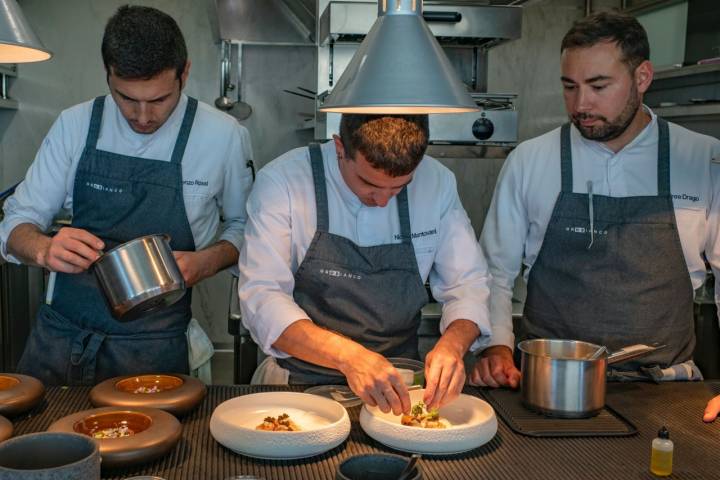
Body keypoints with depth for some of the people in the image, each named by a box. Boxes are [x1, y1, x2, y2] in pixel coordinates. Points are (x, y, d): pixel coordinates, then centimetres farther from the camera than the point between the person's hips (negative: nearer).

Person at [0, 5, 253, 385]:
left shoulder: (224, 136, -7)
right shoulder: (75, 125, -2)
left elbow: (243, 226, 6)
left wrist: (207, 262, -15)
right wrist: (44, 250, -21)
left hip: (154, 346, -2)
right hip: (60, 333, 3)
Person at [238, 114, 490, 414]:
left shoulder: (438, 183, -3)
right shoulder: (281, 181, -13)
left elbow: (468, 283, 3)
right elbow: (261, 298, -18)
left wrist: (452, 344, -19)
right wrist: (349, 356, -32)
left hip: (397, 382, 2)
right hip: (302, 377, -2)